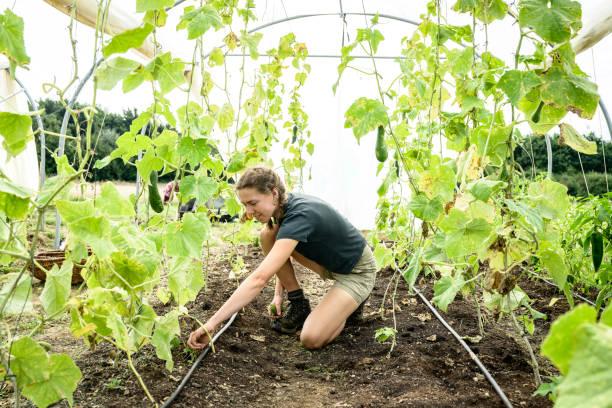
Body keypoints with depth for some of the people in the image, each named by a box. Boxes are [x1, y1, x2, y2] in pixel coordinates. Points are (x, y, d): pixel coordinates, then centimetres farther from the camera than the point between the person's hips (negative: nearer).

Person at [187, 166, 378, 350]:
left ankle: (351, 303, 5)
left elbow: (259, 278, -43)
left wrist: (213, 322, -44)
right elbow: (282, 259, 11)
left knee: (311, 338, -24)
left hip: (357, 271, -8)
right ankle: (298, 304, 3)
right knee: (268, 236, -11)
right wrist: (278, 294, 1)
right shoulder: (286, 206, -9)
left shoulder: (299, 216, -35)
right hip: (329, 263, 8)